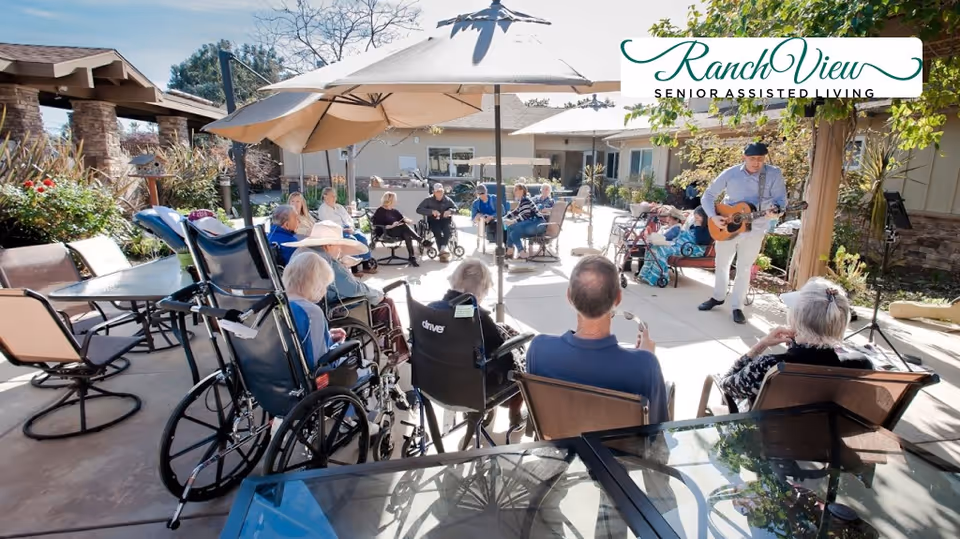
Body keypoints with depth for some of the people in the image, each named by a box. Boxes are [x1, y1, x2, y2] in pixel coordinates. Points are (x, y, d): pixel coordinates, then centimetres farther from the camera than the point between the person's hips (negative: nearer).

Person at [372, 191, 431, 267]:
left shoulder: (395, 211, 23)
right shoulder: (379, 212, 3)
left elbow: (403, 219, 13)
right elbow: (376, 226, -8)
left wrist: (407, 220, -12)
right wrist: (391, 226, -20)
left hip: (400, 232, 5)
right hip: (386, 233, -5)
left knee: (407, 235, -32)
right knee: (404, 226, -32)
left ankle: (412, 257, -39)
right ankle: (422, 241, -33)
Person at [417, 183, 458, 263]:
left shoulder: (447, 200, 7)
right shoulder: (428, 200, 0)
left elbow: (455, 208, 13)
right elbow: (419, 209, -7)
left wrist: (450, 211, -13)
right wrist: (431, 211, -21)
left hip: (445, 220, 2)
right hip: (433, 221, -1)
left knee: (448, 229, -34)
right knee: (438, 232, -33)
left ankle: (442, 249, -42)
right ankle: (442, 252, -34)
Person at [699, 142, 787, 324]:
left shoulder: (774, 174, -7)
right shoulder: (730, 173, -6)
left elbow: (781, 198, -11)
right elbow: (708, 195, -2)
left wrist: (775, 209, -34)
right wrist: (713, 217, -16)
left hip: (754, 229, -1)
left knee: (744, 269, 4)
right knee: (721, 264, 13)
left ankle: (737, 306, 15)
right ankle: (718, 297, 33)